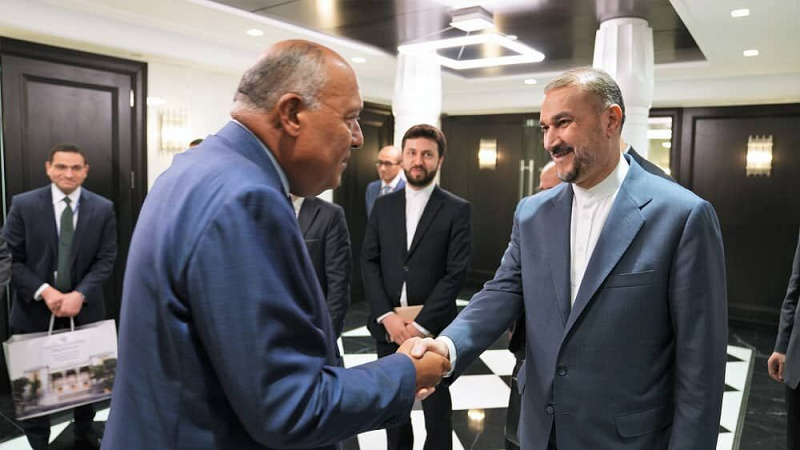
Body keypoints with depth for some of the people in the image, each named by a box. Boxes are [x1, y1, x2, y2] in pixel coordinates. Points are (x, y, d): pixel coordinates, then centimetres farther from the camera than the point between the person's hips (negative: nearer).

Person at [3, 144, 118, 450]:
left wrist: (80, 294, -17)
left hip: (85, 310, 1)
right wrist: (43, 291, -18)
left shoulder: (102, 208, -1)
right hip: (35, 310, -1)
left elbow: (106, 260, -4)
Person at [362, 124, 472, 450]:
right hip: (388, 326, 3)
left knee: (436, 407, 13)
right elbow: (369, 263, 2)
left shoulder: (457, 210, -4)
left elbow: (456, 273, -10)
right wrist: (387, 316, -9)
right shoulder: (383, 205, 6)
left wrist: (421, 324, -14)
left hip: (432, 328, -3)